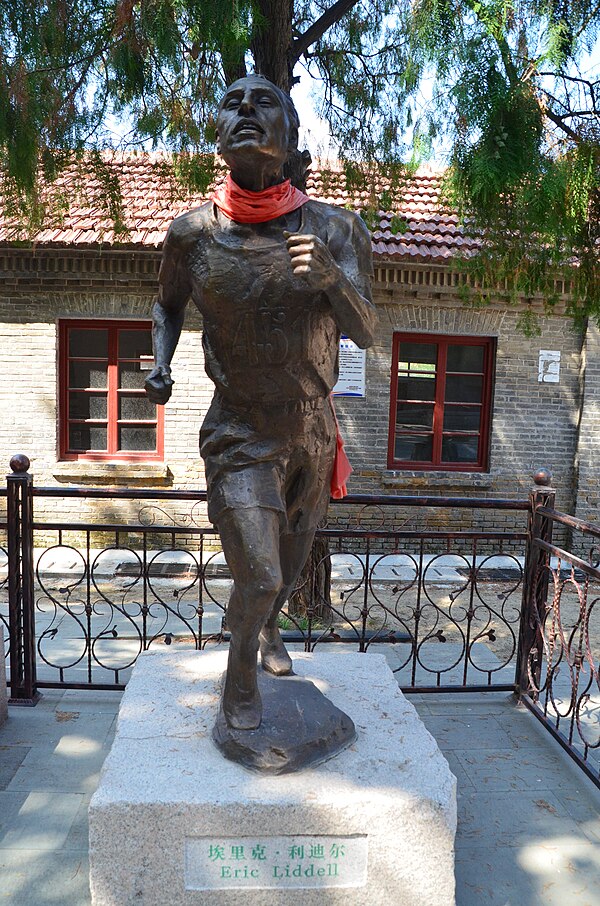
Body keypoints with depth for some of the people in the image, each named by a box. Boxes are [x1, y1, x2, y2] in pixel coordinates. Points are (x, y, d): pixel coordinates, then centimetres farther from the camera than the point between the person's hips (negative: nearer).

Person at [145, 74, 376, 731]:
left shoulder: (335, 229, -6)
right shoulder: (193, 232, -6)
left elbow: (365, 332, -12)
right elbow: (167, 304, 13)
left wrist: (332, 277, -33)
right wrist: (160, 362, -7)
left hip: (313, 431, 3)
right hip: (240, 434, -2)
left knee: (292, 557, 21)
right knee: (258, 577, -9)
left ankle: (269, 630, 56)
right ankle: (239, 675, 25)